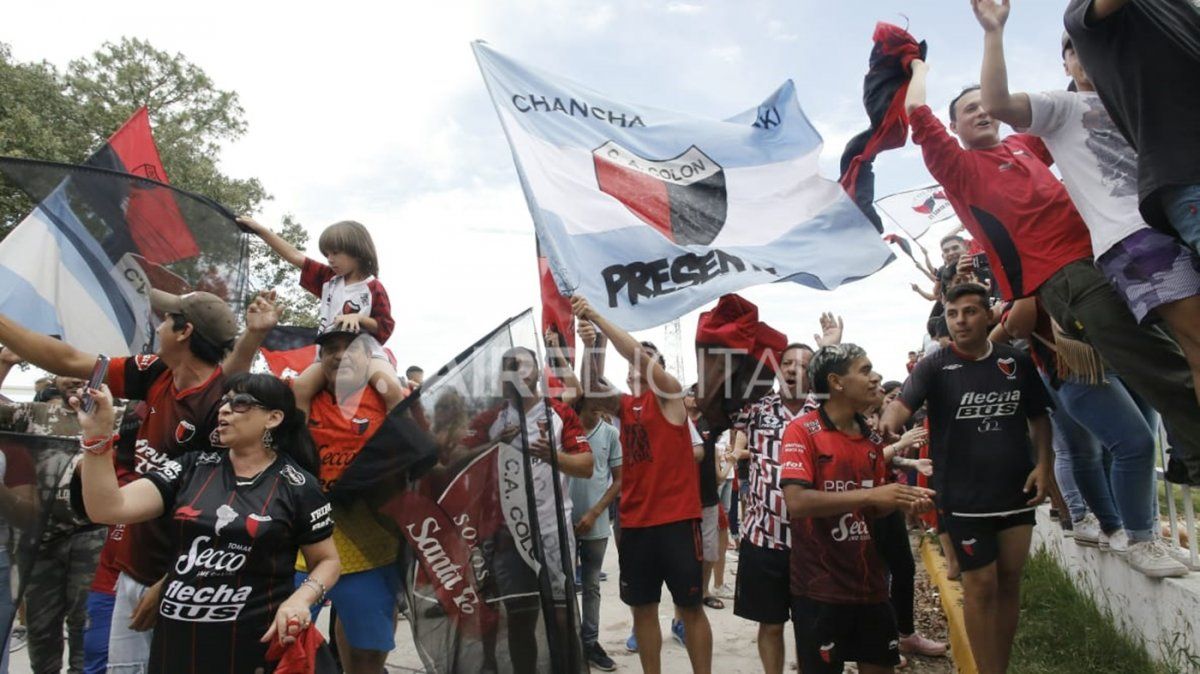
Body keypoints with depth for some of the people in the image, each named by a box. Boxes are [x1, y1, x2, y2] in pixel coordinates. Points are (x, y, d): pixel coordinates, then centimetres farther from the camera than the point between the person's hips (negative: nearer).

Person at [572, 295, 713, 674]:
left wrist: (596, 316, -15)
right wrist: (589, 347, -22)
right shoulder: (624, 406, 12)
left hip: (676, 519, -5)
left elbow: (637, 353, -15)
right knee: (642, 607, 12)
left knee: (690, 606, 4)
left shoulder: (670, 394, -2)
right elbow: (593, 389, -6)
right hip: (634, 521, 6)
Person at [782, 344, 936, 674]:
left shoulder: (873, 439, 9)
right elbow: (797, 502, -24)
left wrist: (903, 500, -4)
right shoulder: (801, 431, -12)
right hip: (820, 586, -6)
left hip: (869, 582, 7)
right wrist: (870, 495, -24)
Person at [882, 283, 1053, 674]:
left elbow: (1039, 417, 12)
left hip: (1016, 492, 4)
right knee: (981, 586, 2)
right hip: (963, 497, -3)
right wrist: (888, 422, -44)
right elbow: (902, 404, -21)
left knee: (1009, 582, 13)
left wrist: (1043, 465, -1)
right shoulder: (935, 367, -7)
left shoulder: (1016, 362, 3)